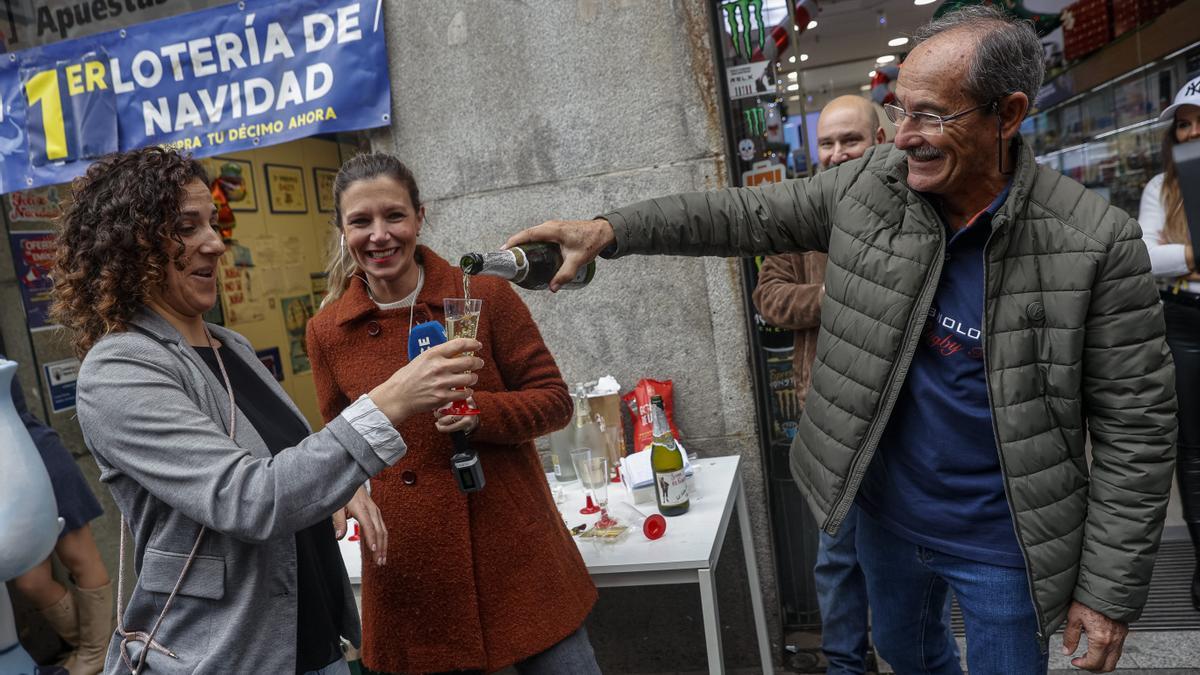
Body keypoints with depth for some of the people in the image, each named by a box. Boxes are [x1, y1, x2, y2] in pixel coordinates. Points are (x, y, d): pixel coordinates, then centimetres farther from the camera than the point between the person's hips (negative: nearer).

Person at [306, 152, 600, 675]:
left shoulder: (484, 294, -7)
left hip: (517, 555, -1)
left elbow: (554, 400, -4)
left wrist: (479, 412, -21)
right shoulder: (327, 330, -1)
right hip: (411, 573, 2)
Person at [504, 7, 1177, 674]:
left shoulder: (1097, 243, -20)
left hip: (1001, 545, -3)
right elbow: (745, 214, -4)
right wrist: (610, 230, -16)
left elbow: (1135, 426, -15)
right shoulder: (870, 186, -10)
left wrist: (1111, 589, -12)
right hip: (885, 512, 4)